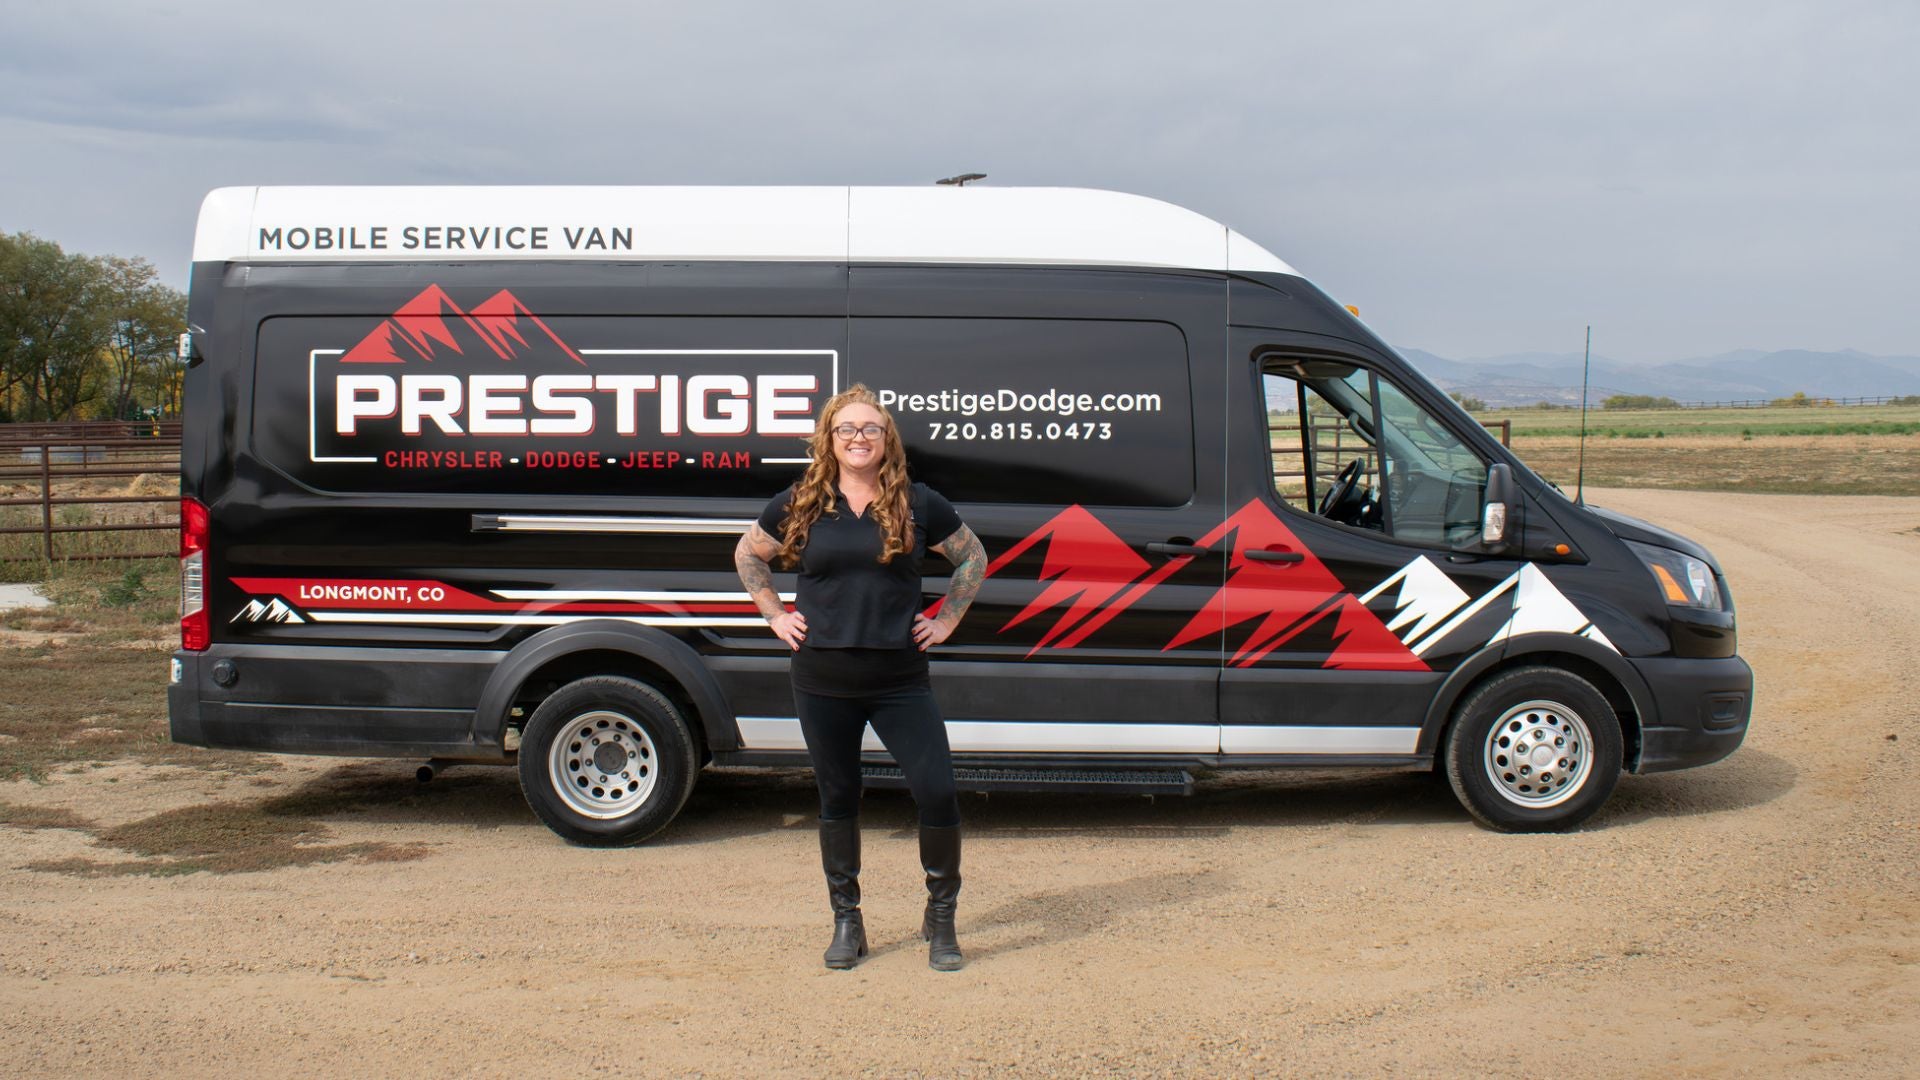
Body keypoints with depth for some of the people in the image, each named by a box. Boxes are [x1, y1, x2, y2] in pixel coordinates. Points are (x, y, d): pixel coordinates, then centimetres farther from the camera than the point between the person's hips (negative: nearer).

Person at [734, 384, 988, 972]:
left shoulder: (918, 504, 1)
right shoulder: (800, 505, 2)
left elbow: (973, 558, 15)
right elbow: (747, 555, 18)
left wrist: (946, 621, 6)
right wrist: (776, 616, 8)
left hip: (901, 680, -1)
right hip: (824, 682, 1)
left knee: (937, 794, -7)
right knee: (838, 800, 10)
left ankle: (941, 918, 13)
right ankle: (847, 922, 25)